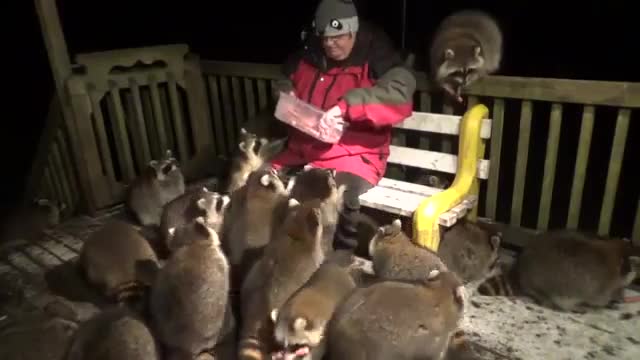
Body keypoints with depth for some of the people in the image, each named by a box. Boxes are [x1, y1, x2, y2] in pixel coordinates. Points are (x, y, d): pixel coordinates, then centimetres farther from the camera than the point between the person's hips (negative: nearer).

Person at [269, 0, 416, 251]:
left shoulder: (375, 60, -6)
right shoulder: (308, 58, 11)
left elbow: (400, 93, -25)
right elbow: (286, 83, 29)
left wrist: (346, 106, -33)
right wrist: (286, 94, 4)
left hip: (353, 157, -5)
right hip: (301, 152, 6)